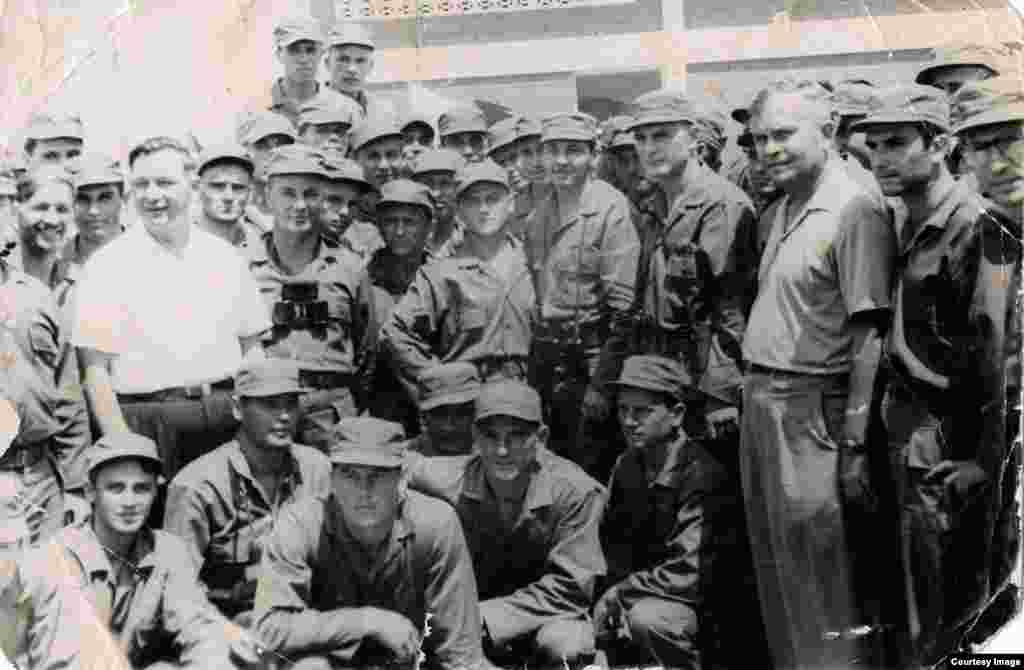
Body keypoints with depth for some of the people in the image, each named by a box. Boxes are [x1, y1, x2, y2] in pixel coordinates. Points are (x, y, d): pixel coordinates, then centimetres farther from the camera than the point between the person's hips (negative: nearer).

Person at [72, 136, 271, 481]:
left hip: (230, 417, 3)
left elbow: (252, 349, 14)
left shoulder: (226, 258, 10)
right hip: (146, 422, -3)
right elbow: (94, 369, -5)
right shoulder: (107, 265, -1)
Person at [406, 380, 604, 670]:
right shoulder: (446, 481, -17)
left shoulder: (574, 491, -19)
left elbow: (569, 587, -18)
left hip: (544, 616, -2)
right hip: (464, 609, 3)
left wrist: (485, 617, -25)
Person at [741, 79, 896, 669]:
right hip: (760, 399, 8)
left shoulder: (855, 211, -13)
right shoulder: (780, 211, 13)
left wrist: (854, 439, -18)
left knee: (814, 563, 0)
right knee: (772, 560, 17)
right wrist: (748, 393, 9)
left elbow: (869, 335, -16)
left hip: (811, 407, -8)